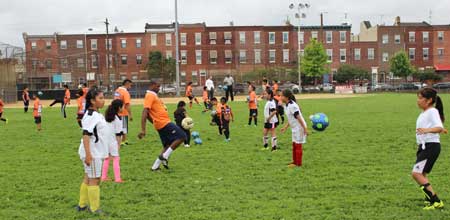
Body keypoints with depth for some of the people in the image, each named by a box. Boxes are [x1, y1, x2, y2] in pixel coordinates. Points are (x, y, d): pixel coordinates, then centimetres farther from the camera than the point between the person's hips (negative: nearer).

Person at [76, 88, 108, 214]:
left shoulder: (97, 115, 12)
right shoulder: (90, 116, -18)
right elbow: (86, 135, -23)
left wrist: (103, 152, 25)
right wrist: (88, 154, -28)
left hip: (96, 152, 9)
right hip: (92, 153, -9)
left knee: (88, 178, 16)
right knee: (94, 179, -1)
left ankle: (82, 205, 27)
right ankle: (94, 209, 9)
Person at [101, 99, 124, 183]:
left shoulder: (107, 117, 8)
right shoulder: (118, 119, -14)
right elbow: (118, 133, -14)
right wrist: (119, 144, -8)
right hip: (113, 141, -7)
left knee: (107, 158, 17)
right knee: (116, 158, -2)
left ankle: (104, 177, 21)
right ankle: (117, 178, -4)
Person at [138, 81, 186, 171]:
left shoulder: (153, 96, 19)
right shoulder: (150, 96, -11)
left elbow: (148, 114, 26)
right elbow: (145, 112, -22)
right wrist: (143, 130, -30)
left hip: (164, 123, 10)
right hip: (164, 123, -10)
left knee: (168, 145, 15)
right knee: (182, 136, -11)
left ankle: (155, 167, 15)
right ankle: (164, 156, -7)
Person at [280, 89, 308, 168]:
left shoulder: (292, 106, -22)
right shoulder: (287, 105, 8)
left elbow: (299, 117, -23)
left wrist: (305, 128, -23)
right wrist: (285, 127, 19)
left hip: (299, 128, -10)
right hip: (295, 128, 10)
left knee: (298, 145, -2)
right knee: (294, 145, 16)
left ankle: (298, 164, 6)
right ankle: (295, 161, 26)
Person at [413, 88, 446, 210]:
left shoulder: (432, 111, -12)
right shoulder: (424, 113, 15)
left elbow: (439, 127, -28)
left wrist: (427, 130, -44)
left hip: (431, 146, -10)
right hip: (423, 146, 10)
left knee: (416, 173, -18)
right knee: (422, 175, 11)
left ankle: (436, 201, -15)